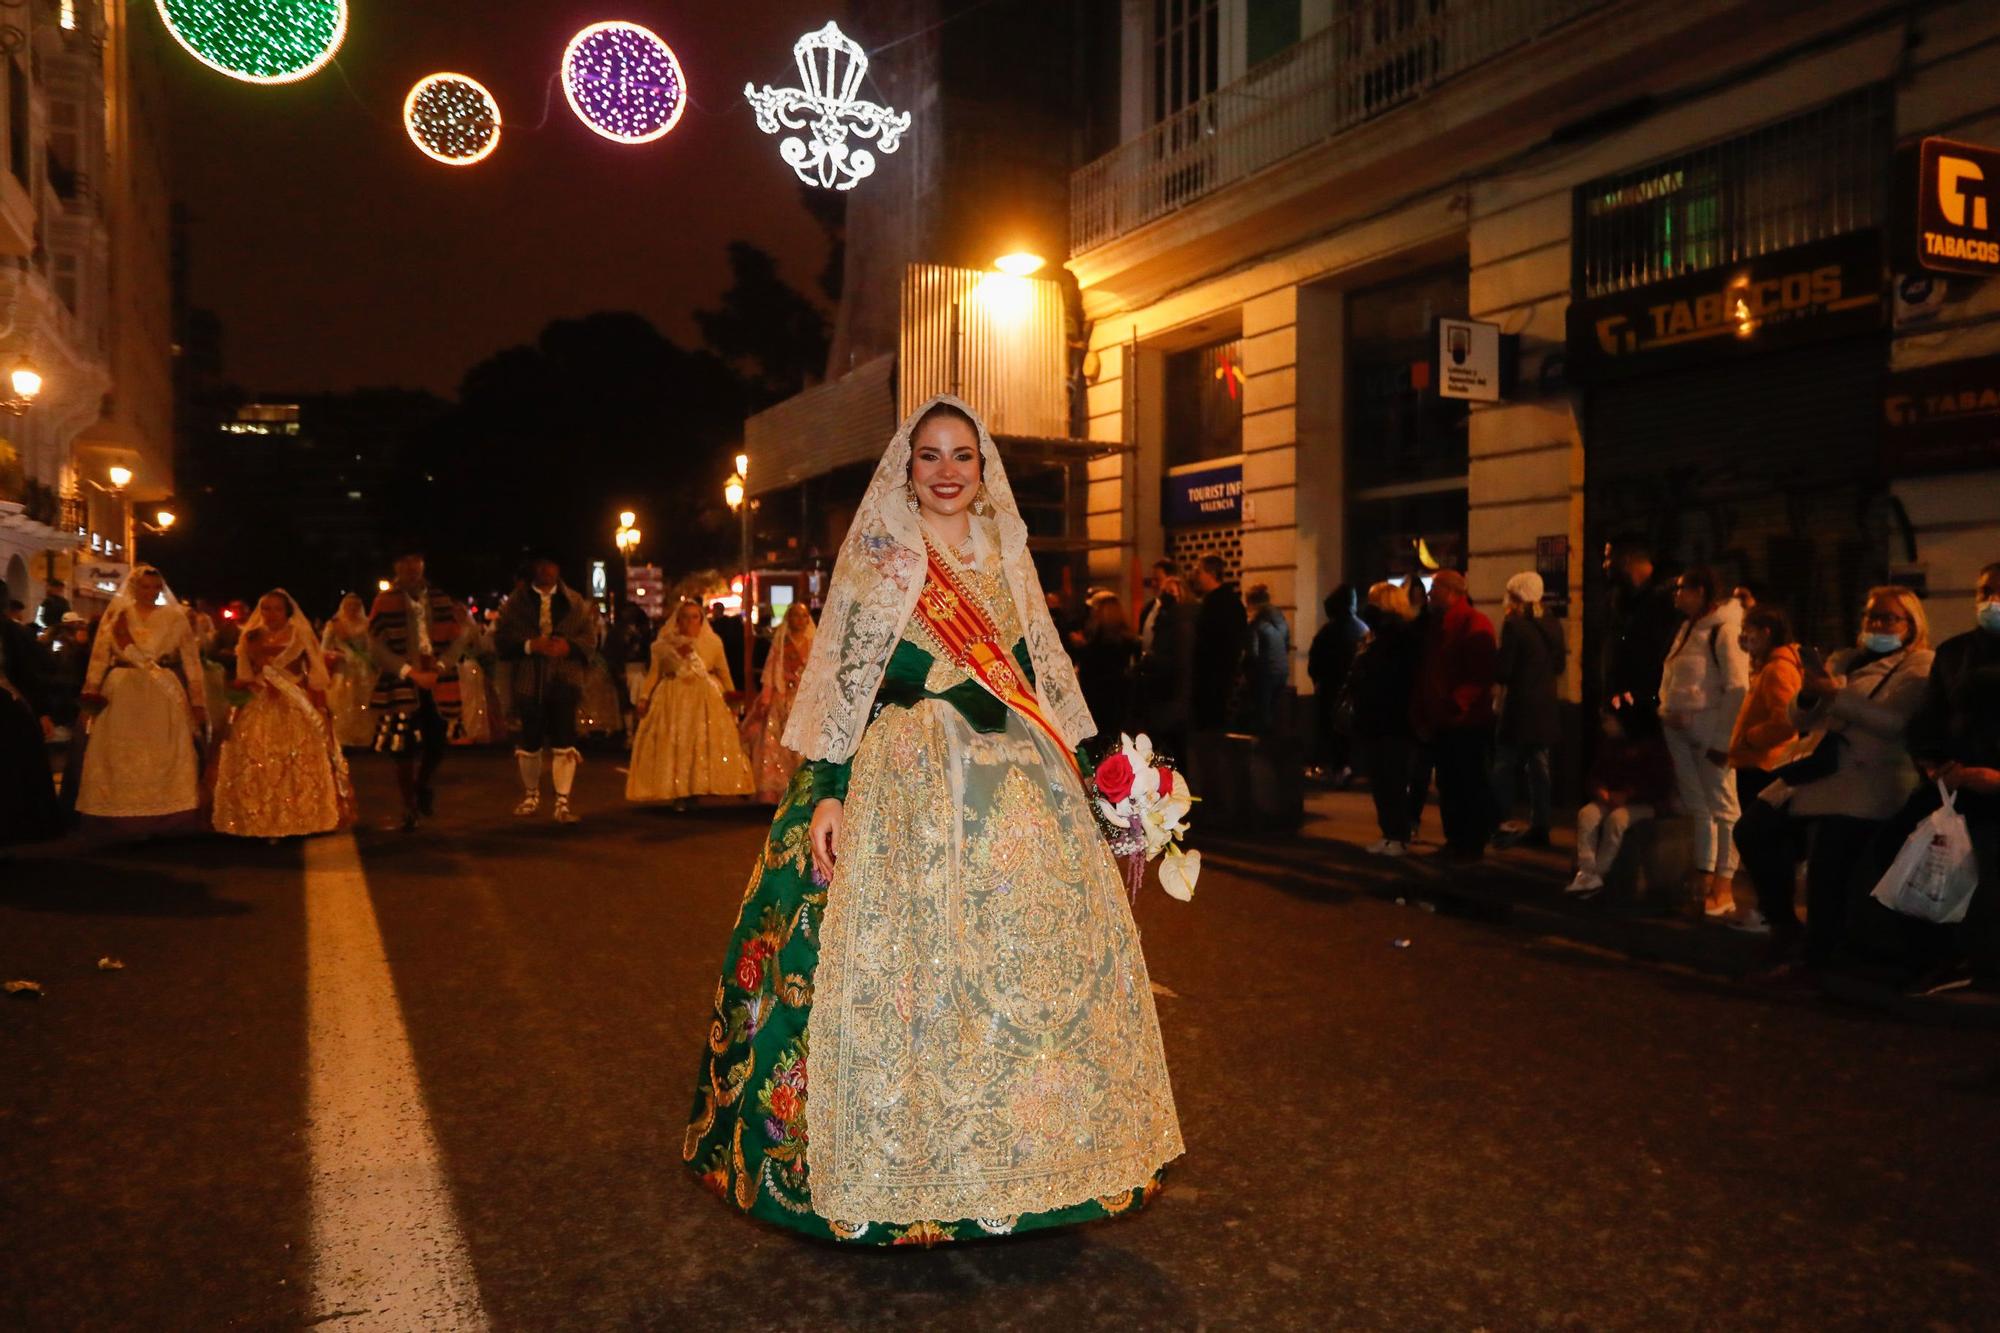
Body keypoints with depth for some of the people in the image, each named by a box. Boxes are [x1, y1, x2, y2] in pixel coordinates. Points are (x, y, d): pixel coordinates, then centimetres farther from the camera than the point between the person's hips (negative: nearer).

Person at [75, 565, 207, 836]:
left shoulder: (175, 617, 7)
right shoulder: (115, 614, 7)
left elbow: (190, 660, 4)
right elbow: (100, 655, 1)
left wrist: (198, 700, -2)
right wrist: (92, 690, -11)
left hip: (164, 693, 0)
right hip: (123, 692, 0)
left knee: (164, 756, -2)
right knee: (122, 755, 1)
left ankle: (162, 817, 3)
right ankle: (125, 818, 6)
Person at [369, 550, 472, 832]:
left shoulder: (441, 599, 5)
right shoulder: (385, 602, -2)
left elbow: (458, 638, 5)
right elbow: (375, 646, -6)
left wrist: (440, 667, -11)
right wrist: (411, 672, -13)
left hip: (439, 685, 2)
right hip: (402, 685, -2)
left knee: (437, 744, 2)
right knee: (404, 750, 1)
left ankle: (424, 786, 34)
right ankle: (410, 808, 17)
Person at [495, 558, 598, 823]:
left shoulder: (575, 602, 7)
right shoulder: (515, 602, 6)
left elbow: (590, 637, 3)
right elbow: (501, 638, 0)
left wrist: (568, 646, -16)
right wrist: (530, 645, -16)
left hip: (563, 681, -1)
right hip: (528, 680, 1)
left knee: (564, 742, -8)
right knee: (530, 741, 10)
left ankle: (563, 802, -4)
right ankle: (531, 795, 31)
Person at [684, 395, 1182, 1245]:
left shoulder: (1007, 561, 16)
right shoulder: (875, 560, 3)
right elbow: (842, 682, -3)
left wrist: (1074, 778, 13)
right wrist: (826, 791, -12)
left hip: (1020, 790, 5)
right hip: (908, 791, -5)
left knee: (1044, 953, 5)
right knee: (907, 967, -5)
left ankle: (1020, 1153, 21)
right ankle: (906, 1174, 10)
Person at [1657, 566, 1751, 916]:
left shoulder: (1725, 629, -12)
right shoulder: (1688, 628, 15)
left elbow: (1738, 689, -17)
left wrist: (1722, 740, -19)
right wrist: (1666, 714, 9)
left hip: (1709, 730, -8)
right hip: (1679, 731, 8)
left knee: (1722, 806, -1)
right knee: (1696, 806, 13)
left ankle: (1723, 886, 3)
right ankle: (1703, 880, 20)